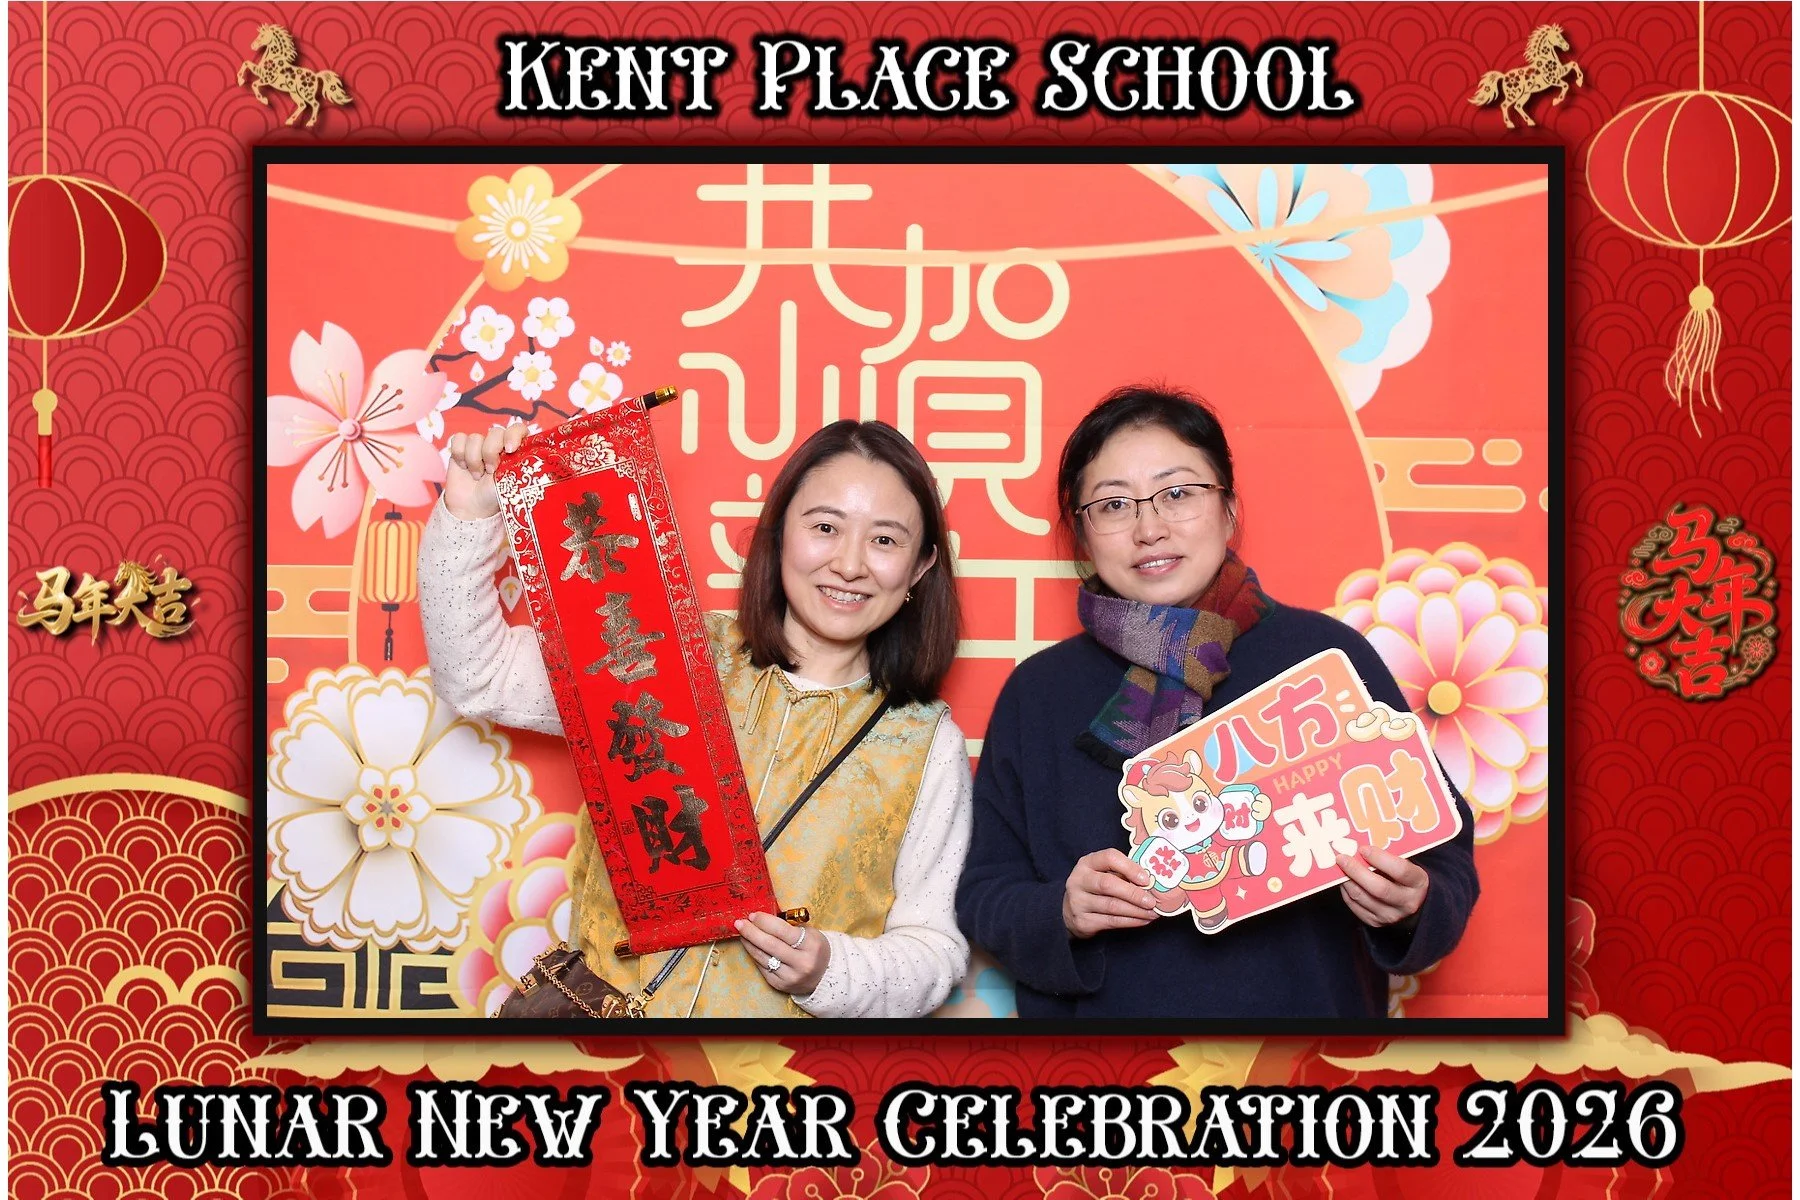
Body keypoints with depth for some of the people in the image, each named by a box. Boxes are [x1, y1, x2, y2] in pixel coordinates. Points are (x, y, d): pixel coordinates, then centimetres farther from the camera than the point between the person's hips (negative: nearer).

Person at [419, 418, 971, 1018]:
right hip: (612, 1000, -1)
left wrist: (829, 974, -14)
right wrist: (468, 518, -11)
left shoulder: (929, 746, 2)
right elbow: (478, 676, 1)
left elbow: (935, 947, 4)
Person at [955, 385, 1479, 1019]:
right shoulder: (1036, 693, 6)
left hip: (1310, 1006, -1)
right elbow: (983, 895, 6)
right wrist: (1061, 914, -12)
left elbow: (1446, 857, 2)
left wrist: (1411, 905, -17)